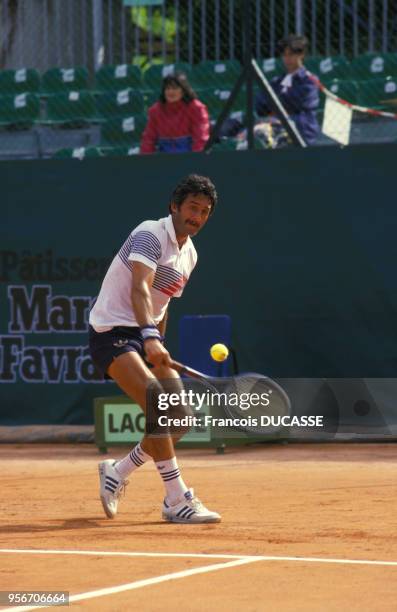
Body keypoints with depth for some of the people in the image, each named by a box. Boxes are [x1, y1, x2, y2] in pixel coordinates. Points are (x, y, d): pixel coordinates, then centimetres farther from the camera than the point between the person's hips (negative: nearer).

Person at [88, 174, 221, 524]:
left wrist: (158, 348, 20)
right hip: (112, 333, -9)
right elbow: (139, 289, -32)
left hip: (147, 335, 9)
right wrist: (150, 336, -46)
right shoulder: (150, 235, -16)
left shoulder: (189, 255, 12)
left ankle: (117, 473, 23)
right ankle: (178, 501, -26)